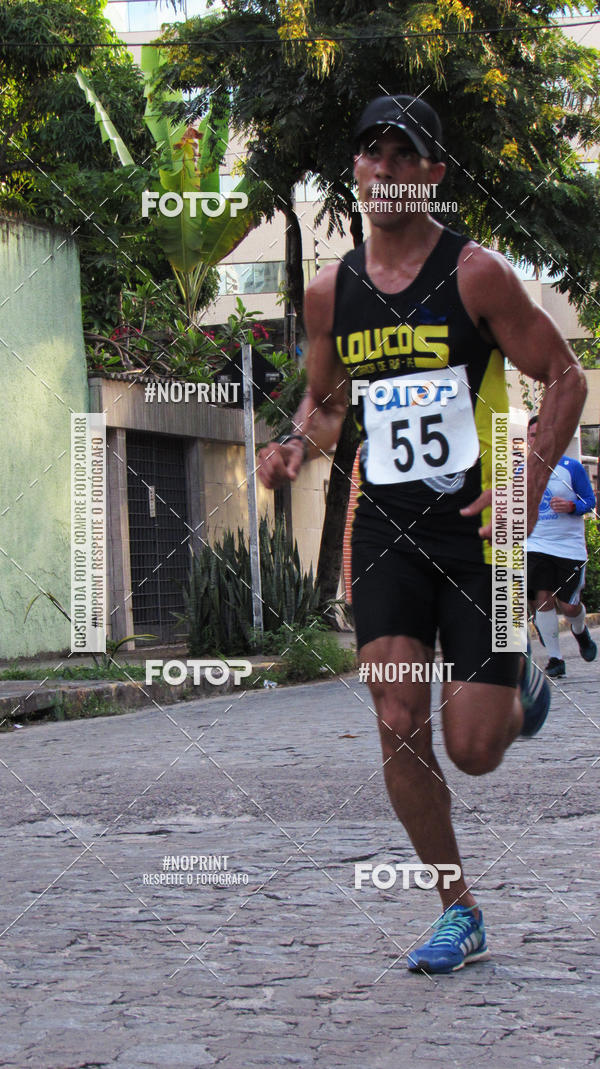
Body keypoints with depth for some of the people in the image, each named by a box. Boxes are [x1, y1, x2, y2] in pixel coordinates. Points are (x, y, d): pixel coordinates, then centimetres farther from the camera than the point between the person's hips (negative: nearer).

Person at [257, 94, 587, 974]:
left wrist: (528, 485, -14)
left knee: (473, 750, -4)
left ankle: (521, 684, 33)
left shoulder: (475, 274, -6)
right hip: (385, 529, 4)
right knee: (399, 730, -6)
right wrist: (298, 447, -1)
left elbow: (566, 378, -3)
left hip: (477, 526, -3)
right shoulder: (331, 291, 7)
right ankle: (459, 913, 10)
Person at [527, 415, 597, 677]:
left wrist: (571, 506, -18)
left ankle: (580, 631, 37)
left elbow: (590, 501, 1)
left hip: (570, 546, -2)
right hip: (536, 545, 2)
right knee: (543, 599, -11)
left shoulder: (571, 467, -3)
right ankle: (555, 660, -2)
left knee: (567, 605, 0)